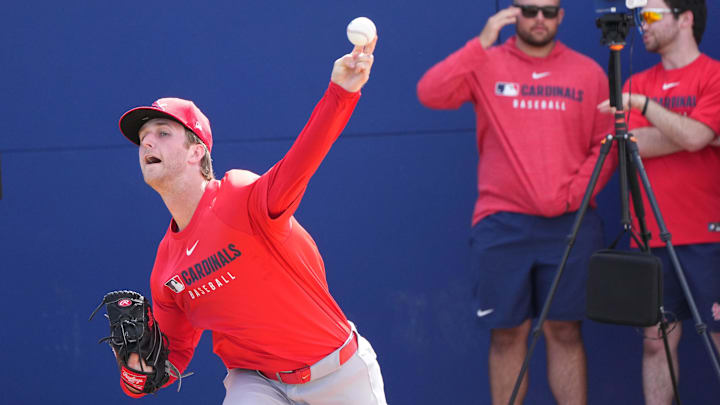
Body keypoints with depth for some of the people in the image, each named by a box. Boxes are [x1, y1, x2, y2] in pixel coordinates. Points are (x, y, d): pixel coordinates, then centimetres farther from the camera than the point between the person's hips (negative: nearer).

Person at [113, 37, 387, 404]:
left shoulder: (239, 198, -19)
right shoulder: (166, 266, 1)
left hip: (339, 373, -4)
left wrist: (340, 92, -54)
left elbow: (298, 166, -38)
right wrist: (139, 368, -12)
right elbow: (173, 354, 10)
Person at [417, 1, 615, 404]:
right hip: (503, 223, -1)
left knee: (565, 331, 2)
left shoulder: (589, 73, 8)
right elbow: (430, 93, -12)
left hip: (571, 223, 1)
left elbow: (606, 145, 6)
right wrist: (482, 43, -16)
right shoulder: (487, 65, 4)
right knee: (508, 333, 1)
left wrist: (574, 194, -7)